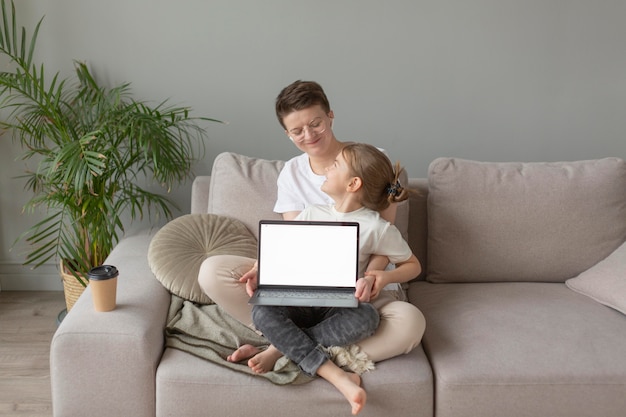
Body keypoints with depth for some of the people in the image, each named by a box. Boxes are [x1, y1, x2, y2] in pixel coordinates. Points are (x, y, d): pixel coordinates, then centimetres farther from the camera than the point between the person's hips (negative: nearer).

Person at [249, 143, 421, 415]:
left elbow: (413, 265, 7)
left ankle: (283, 346, -22)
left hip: (342, 306, -2)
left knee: (366, 318, -36)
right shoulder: (312, 214, 7)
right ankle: (336, 376, -37)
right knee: (262, 311, -29)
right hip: (301, 301, 3)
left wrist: (385, 276, -14)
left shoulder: (376, 227, -2)